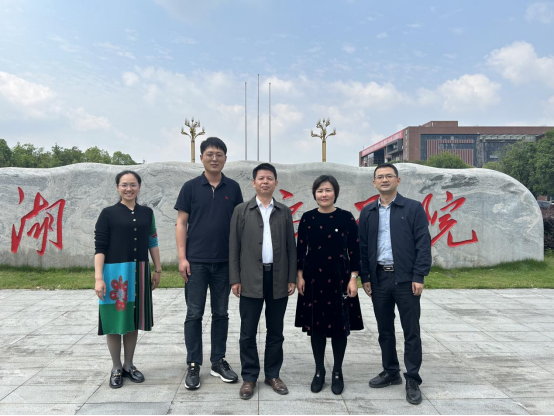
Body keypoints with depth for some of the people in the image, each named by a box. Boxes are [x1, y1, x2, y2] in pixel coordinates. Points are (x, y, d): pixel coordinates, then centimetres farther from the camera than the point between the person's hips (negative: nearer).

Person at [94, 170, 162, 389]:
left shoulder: (147, 213, 7)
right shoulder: (108, 213, -4)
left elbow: (152, 243, 13)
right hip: (115, 273, -3)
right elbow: (100, 248, -7)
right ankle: (116, 369, 21)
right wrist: (99, 278, -13)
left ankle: (129, 366, 26)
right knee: (115, 320, 5)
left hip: (139, 273, 3)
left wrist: (158, 269, 12)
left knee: (133, 320, 11)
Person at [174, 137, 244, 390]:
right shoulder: (191, 187, 0)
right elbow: (181, 223, -1)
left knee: (221, 313, 11)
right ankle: (193, 365, 17)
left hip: (225, 262, 2)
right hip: (196, 262, -2)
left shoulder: (233, 188, 5)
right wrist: (182, 257, -8)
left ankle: (218, 362, 24)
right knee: (194, 314, 5)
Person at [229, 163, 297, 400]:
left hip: (278, 278, 2)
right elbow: (234, 247, 1)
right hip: (251, 279, -1)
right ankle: (249, 377, 19)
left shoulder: (284, 212, 8)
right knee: (248, 332, 5)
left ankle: (273, 374, 25)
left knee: (276, 331, 11)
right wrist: (235, 279, -5)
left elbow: (291, 247, 7)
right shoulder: (241, 211, 3)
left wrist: (292, 278, 2)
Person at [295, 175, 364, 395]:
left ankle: (338, 372, 23)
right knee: (316, 324, 9)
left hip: (339, 278, -1)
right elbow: (300, 250, 5)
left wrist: (353, 278, -6)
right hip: (313, 278, 2)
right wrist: (300, 276, 0)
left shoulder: (346, 218, -3)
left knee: (339, 326, 6)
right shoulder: (307, 218, 2)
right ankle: (319, 371, 24)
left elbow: (355, 251, -2)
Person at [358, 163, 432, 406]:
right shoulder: (368, 212, 8)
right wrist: (365, 277, 4)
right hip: (379, 278, 4)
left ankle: (413, 380, 14)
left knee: (411, 331, 3)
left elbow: (423, 244, -6)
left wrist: (419, 276, -12)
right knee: (385, 330, 13)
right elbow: (363, 247, 9)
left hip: (405, 278, -3)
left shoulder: (413, 208, -2)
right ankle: (391, 372, 28)